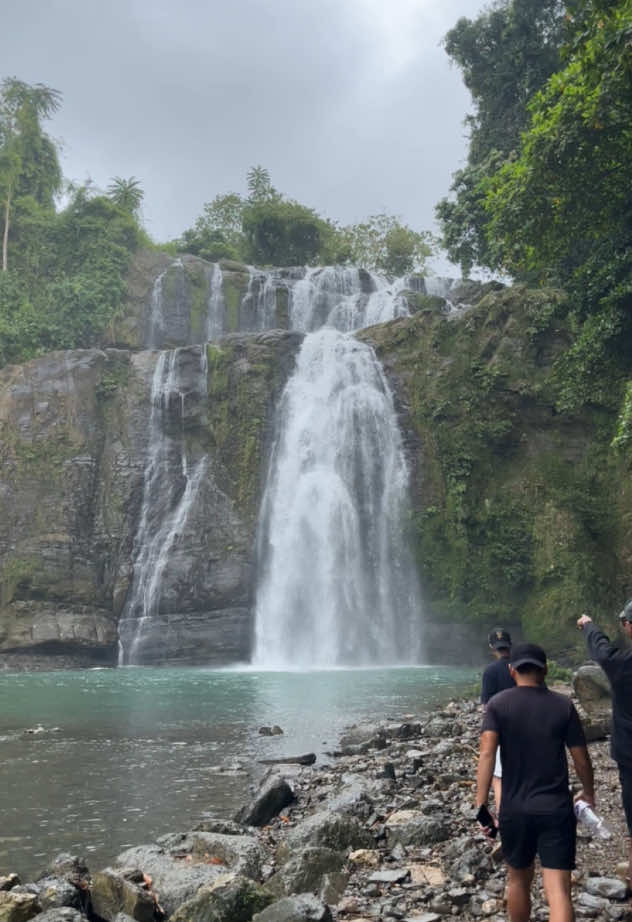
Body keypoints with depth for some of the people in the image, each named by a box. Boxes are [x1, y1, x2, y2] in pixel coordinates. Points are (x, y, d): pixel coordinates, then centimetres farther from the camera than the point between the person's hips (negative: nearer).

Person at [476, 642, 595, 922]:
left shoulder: (498, 703, -3)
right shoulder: (563, 705, -1)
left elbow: (487, 753, -14)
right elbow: (581, 758, 2)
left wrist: (481, 805, -14)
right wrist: (589, 793, 21)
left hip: (515, 809, 1)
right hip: (557, 809, -1)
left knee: (519, 879, 22)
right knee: (558, 891, -3)